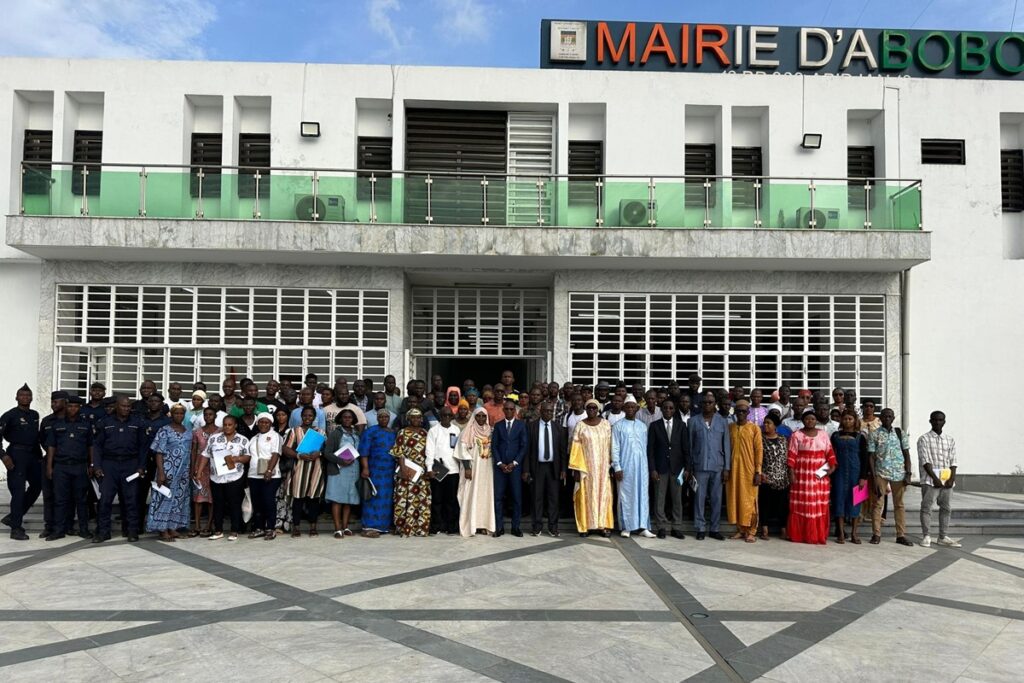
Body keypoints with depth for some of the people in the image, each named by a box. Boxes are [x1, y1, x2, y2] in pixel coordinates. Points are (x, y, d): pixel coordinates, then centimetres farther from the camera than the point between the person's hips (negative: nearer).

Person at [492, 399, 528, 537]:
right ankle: (499, 527, 5)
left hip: (515, 466, -1)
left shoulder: (521, 425, 5)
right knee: (498, 497, -1)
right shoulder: (498, 425, 10)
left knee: (517, 497, 0)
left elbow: (524, 446, 0)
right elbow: (494, 446, 6)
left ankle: (515, 527, 8)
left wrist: (514, 463, -8)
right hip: (500, 466, 1)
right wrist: (500, 463, -6)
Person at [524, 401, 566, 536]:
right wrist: (526, 469, -6)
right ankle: (537, 525, 12)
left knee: (553, 497, 5)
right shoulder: (531, 426, 0)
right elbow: (527, 449, -1)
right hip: (537, 466, -1)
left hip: (553, 467, 1)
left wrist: (563, 469, 0)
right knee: (537, 497, 4)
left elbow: (562, 450, 6)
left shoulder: (558, 428, 5)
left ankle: (553, 526, 14)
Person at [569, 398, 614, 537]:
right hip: (585, 465, -1)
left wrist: (611, 465, 0)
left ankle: (603, 525, 10)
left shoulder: (606, 424, 3)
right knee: (586, 494, 2)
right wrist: (576, 469, -8)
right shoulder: (580, 425, -2)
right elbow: (576, 447, -3)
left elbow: (610, 445, 4)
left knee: (603, 493, 3)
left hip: (603, 466, 2)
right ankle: (585, 526, 9)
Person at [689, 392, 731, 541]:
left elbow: (726, 445, 5)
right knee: (699, 498, 2)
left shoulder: (723, 421, 5)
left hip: (718, 466, 1)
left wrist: (727, 467, -1)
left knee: (716, 499, 5)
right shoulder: (693, 421, 3)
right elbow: (689, 445, 4)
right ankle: (701, 528, 10)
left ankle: (714, 528, 14)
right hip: (700, 466, -1)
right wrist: (688, 466, 0)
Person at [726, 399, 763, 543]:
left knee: (749, 501, -1)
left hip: (749, 470, -3)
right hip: (733, 469, 4)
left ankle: (751, 531, 7)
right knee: (734, 500, 6)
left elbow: (759, 450, -4)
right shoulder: (730, 428, 9)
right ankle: (740, 529, 17)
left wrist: (758, 472, -9)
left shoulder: (754, 428, -2)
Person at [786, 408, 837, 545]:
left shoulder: (823, 434, 10)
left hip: (820, 476, 3)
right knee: (801, 505, -2)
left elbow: (829, 451, 9)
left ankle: (818, 535, 10)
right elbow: (792, 455, -3)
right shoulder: (797, 435, 1)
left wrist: (832, 466, -6)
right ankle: (799, 534, 5)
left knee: (819, 506, 2)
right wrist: (791, 473, -9)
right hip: (802, 475, -2)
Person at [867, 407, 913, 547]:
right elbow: (871, 457, -2)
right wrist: (873, 477, -8)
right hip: (881, 473, -2)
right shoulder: (874, 434, -1)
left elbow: (907, 454, 7)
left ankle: (901, 535, 13)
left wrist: (908, 474, -2)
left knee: (899, 504, 8)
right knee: (878, 503, 0)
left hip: (899, 474, 2)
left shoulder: (900, 433, 6)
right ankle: (876, 534, 6)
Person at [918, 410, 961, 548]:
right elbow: (925, 461, -9)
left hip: (947, 480, 5)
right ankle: (926, 536, 1)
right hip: (930, 479, -5)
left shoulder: (950, 440, 13)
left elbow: (953, 462, 7)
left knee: (946, 508, 8)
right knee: (926, 507, -4)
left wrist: (952, 478, -6)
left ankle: (943, 537, 16)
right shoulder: (924, 439, -1)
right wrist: (935, 478, -16)